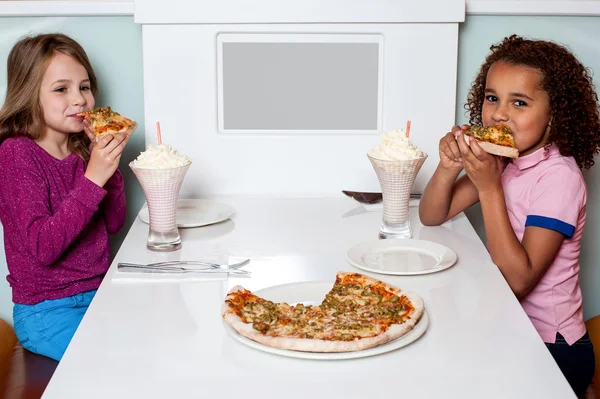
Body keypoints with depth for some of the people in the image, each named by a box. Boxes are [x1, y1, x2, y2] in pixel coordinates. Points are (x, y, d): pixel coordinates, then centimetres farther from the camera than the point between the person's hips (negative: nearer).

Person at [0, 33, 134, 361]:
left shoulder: (81, 149, 5)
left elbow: (113, 223, 6)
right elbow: (43, 247, -23)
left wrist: (108, 163, -8)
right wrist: (93, 180, -28)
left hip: (97, 294, 7)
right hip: (48, 311, -6)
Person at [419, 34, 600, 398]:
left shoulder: (558, 176, -22)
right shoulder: (499, 158, 0)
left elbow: (519, 279, -27)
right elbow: (432, 217, 2)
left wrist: (489, 187, -31)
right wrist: (449, 167, -18)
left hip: (550, 350, -6)